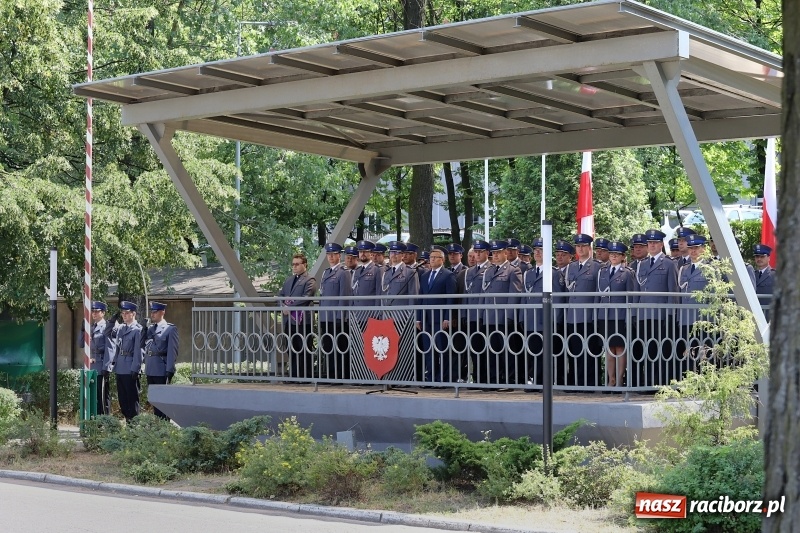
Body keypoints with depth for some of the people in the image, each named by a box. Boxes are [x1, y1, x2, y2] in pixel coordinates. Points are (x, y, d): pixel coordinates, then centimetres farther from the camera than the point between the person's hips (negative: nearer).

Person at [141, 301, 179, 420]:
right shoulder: (149, 328, 15)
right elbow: (143, 345, 10)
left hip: (161, 369, -7)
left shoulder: (170, 329, -5)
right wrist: (144, 329, 0)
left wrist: (169, 371, -15)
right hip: (150, 370, 7)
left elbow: (172, 351, -10)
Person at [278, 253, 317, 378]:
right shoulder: (289, 280, 21)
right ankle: (293, 375, 15)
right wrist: (283, 306, -2)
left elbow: (305, 298, -15)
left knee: (304, 349, -4)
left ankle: (307, 376, -1)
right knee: (291, 349, 9)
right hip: (289, 320, 7)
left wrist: (290, 307, -15)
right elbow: (280, 294, 17)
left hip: (302, 320, -7)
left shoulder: (309, 281, -3)